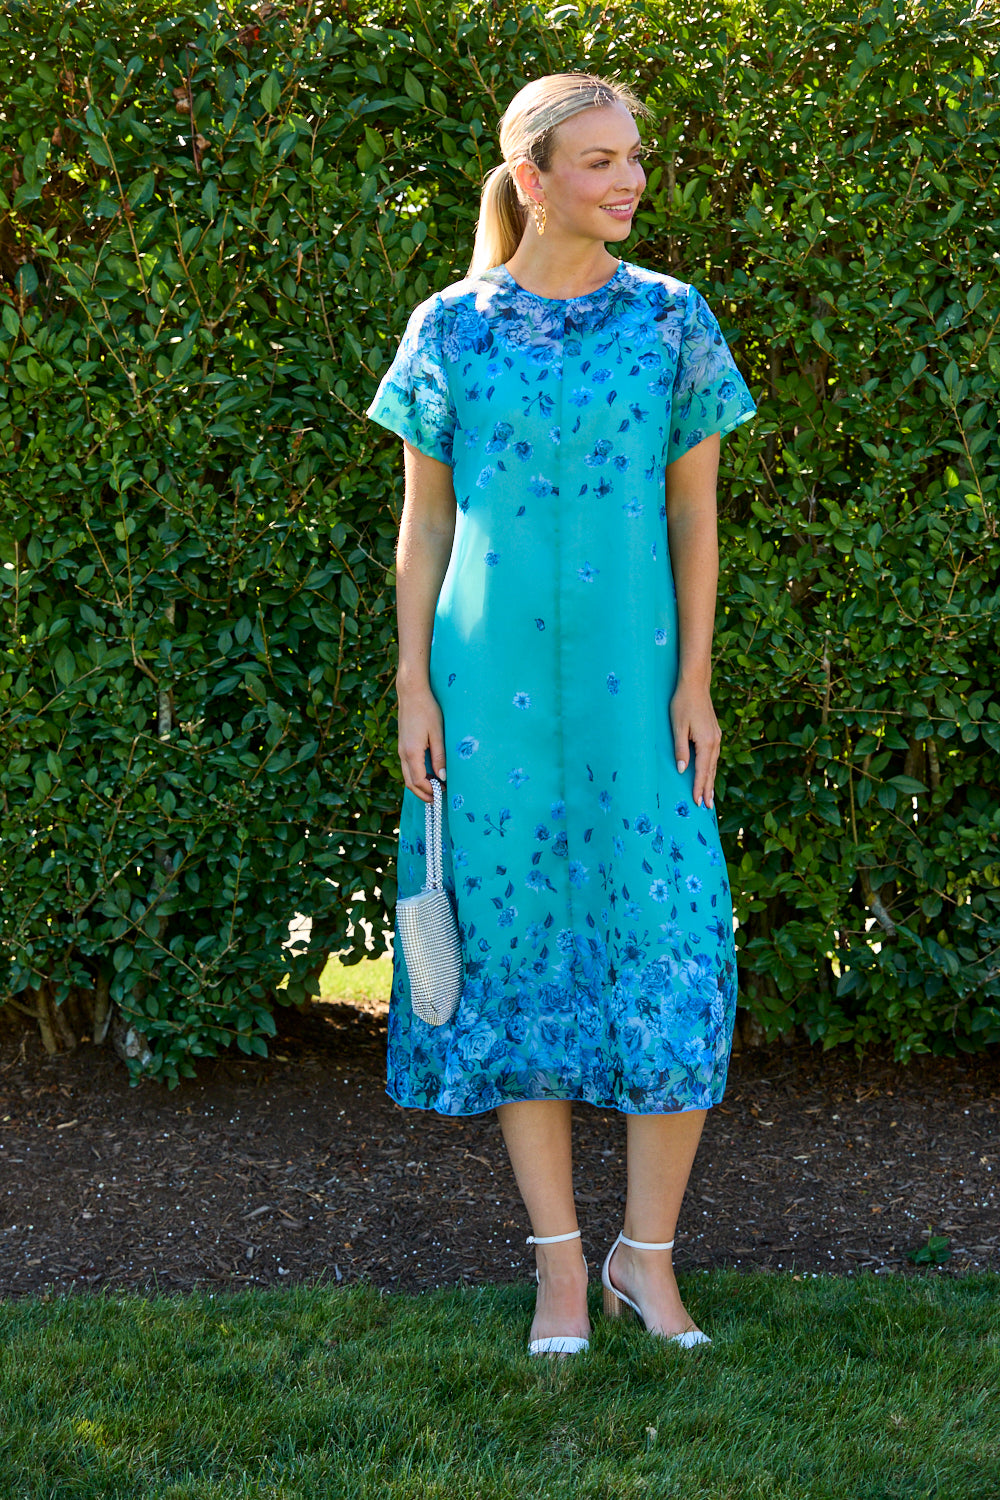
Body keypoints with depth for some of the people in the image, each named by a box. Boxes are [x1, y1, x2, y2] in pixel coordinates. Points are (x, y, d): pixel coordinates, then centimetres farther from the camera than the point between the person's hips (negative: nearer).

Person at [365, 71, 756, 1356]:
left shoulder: (672, 320, 2)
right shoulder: (452, 327, 1)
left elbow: (694, 514, 4)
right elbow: (422, 521, 5)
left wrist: (694, 682, -2)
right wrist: (414, 688, 0)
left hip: (630, 683, 0)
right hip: (491, 683, 0)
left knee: (671, 952, -3)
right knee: (519, 951, 5)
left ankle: (648, 1252, 13)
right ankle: (560, 1259, 17)